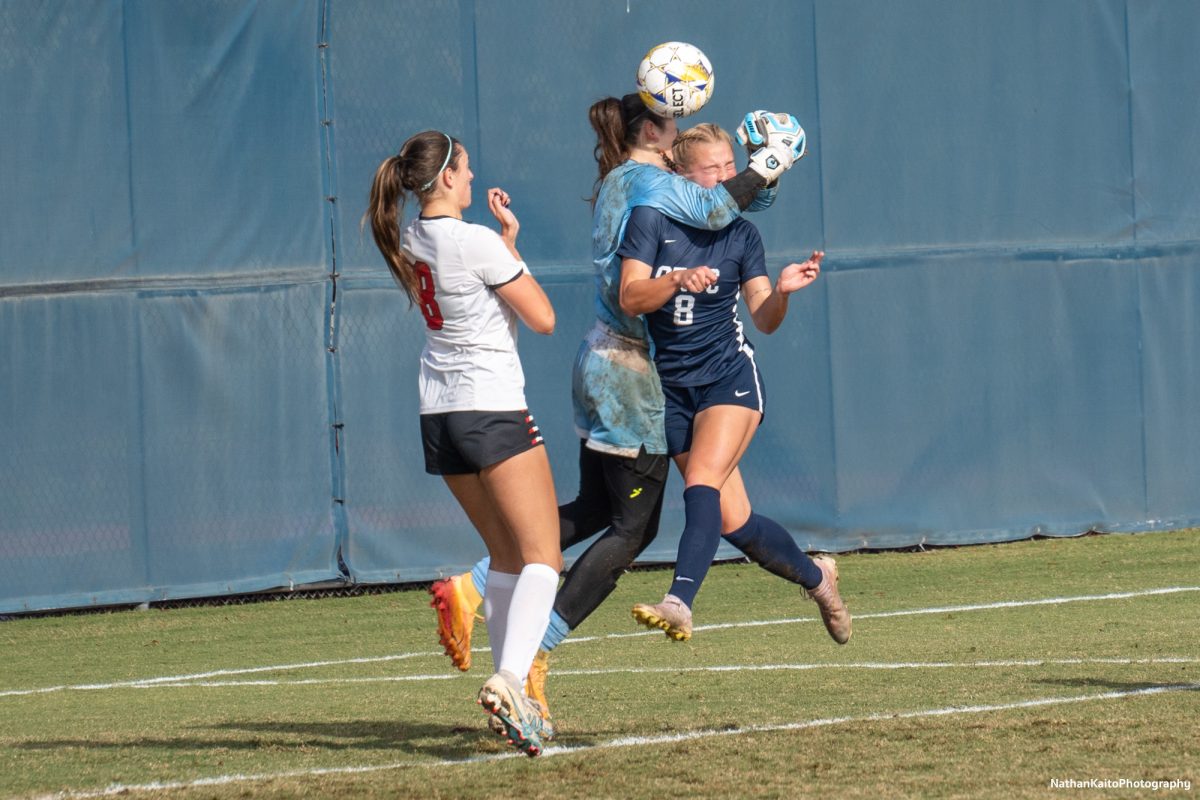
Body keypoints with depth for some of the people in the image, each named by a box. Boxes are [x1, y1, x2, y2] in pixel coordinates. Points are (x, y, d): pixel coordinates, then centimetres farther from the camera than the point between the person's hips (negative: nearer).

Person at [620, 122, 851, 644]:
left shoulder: (742, 235, 2)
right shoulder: (652, 220, -5)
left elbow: (764, 321, 4)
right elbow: (630, 298, -15)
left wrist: (782, 291, -17)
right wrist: (679, 279, -31)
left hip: (730, 376, -1)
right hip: (673, 386, 1)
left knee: (703, 480, -26)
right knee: (733, 522, 2)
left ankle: (679, 604, -38)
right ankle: (815, 577, 27)